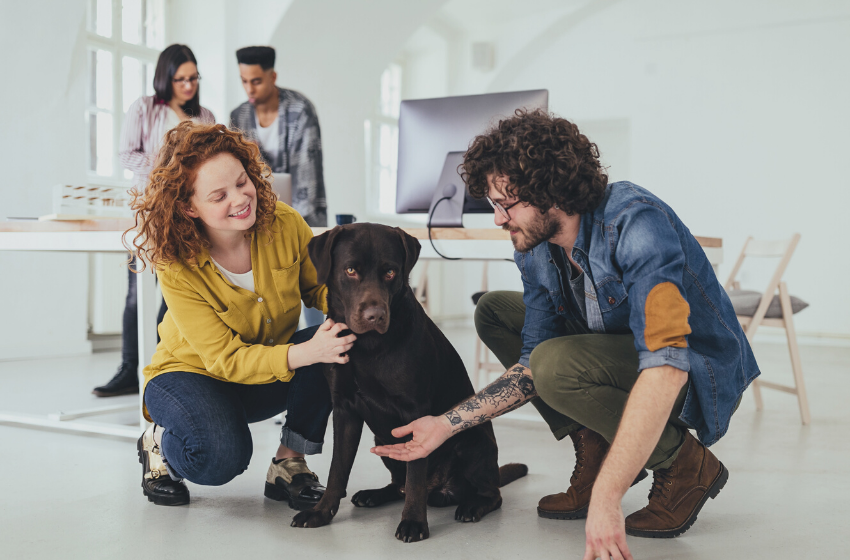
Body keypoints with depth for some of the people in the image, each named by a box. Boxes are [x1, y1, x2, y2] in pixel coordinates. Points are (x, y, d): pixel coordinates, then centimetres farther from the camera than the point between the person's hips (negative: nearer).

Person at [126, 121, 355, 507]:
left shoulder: (284, 224, -19)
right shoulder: (177, 268, -27)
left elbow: (318, 288, -3)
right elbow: (226, 360, -28)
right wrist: (303, 353, -45)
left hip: (271, 380, 4)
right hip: (193, 375, -4)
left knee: (340, 340, -26)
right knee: (222, 455, -35)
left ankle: (289, 465, -8)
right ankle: (160, 443, 3)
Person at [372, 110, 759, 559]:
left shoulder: (636, 223, -30)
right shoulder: (533, 251, -6)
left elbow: (665, 366, -41)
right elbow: (531, 370, -1)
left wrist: (606, 498, -45)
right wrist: (447, 423, -11)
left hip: (703, 374, -8)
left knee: (559, 363, -33)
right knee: (494, 312, 4)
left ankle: (686, 466, -9)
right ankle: (593, 453, -1)